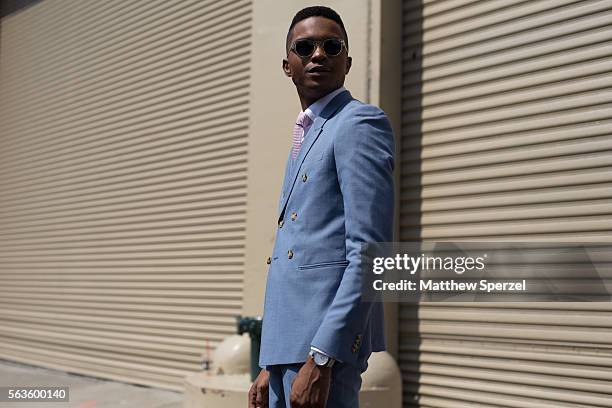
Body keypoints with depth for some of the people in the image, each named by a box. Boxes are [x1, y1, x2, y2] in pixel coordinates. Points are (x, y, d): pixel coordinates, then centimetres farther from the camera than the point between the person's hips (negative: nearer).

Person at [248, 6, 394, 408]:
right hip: (288, 344, 9)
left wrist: (320, 359, -21)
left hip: (326, 342, -8)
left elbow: (370, 253, -16)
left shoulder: (360, 123, -7)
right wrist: (270, 365, 18)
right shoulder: (305, 137, 20)